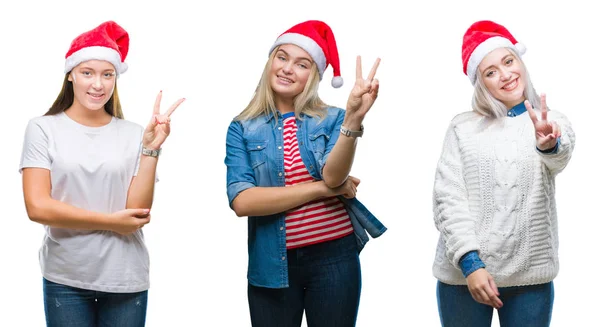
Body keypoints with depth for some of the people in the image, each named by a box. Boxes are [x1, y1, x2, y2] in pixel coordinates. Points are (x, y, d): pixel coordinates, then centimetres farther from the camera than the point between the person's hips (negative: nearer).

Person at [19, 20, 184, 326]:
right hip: (65, 279, -1)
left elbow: (137, 211, -5)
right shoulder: (43, 128, -3)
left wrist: (150, 149, -13)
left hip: (126, 280, 1)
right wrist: (110, 222, -10)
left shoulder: (133, 134, 1)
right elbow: (37, 206, -10)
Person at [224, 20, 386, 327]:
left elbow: (333, 176, -17)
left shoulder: (332, 119, 0)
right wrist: (323, 188, -13)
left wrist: (353, 120, -34)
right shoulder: (242, 129, 1)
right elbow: (242, 201, -12)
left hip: (333, 257, 0)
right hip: (271, 264, 0)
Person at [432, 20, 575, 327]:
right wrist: (470, 262, -16)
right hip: (463, 273, 0)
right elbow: (447, 199, -5)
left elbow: (560, 157, -18)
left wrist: (549, 144, -42)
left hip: (531, 276, 1)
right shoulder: (462, 127, 2)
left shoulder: (552, 122, 4)